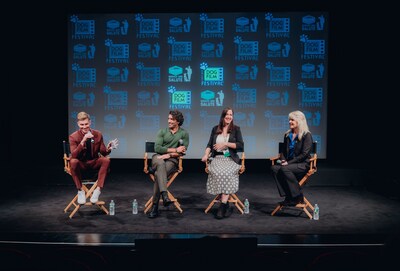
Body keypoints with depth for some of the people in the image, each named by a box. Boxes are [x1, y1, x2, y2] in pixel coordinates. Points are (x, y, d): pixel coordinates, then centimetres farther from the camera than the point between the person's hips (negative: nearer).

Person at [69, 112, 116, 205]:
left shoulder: (98, 134, -3)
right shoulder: (73, 136, -10)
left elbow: (103, 152, 0)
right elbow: (74, 155, -22)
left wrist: (107, 149, -26)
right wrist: (83, 141, -35)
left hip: (94, 162, 2)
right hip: (81, 163, -2)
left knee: (106, 160, -28)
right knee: (73, 162, -35)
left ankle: (98, 189, -25)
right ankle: (80, 190, -18)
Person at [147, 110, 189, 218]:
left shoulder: (184, 133, 10)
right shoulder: (162, 131, 12)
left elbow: (182, 152, 0)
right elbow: (157, 148, -1)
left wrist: (168, 154, -14)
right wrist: (175, 150, -7)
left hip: (172, 160, -1)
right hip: (158, 157, 1)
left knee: (158, 173, -33)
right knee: (160, 164, -38)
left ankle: (155, 206, -30)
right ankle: (165, 195, -53)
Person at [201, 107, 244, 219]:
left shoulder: (236, 129, 10)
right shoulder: (215, 129, 16)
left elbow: (241, 145, 0)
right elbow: (209, 145, 14)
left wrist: (225, 144, -8)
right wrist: (206, 155, -5)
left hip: (231, 159, -1)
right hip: (217, 158, 1)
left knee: (227, 173, -33)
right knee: (217, 173, -31)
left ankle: (222, 206, -29)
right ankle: (226, 206, -22)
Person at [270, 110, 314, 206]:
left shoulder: (307, 135, -5)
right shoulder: (287, 135, 15)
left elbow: (304, 154, -13)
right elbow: (283, 151, 20)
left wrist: (288, 163, -17)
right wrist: (283, 160, -3)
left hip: (303, 164, -6)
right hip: (288, 163, 6)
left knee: (284, 169, -34)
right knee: (274, 168, -23)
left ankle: (298, 197, -20)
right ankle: (288, 196, -25)